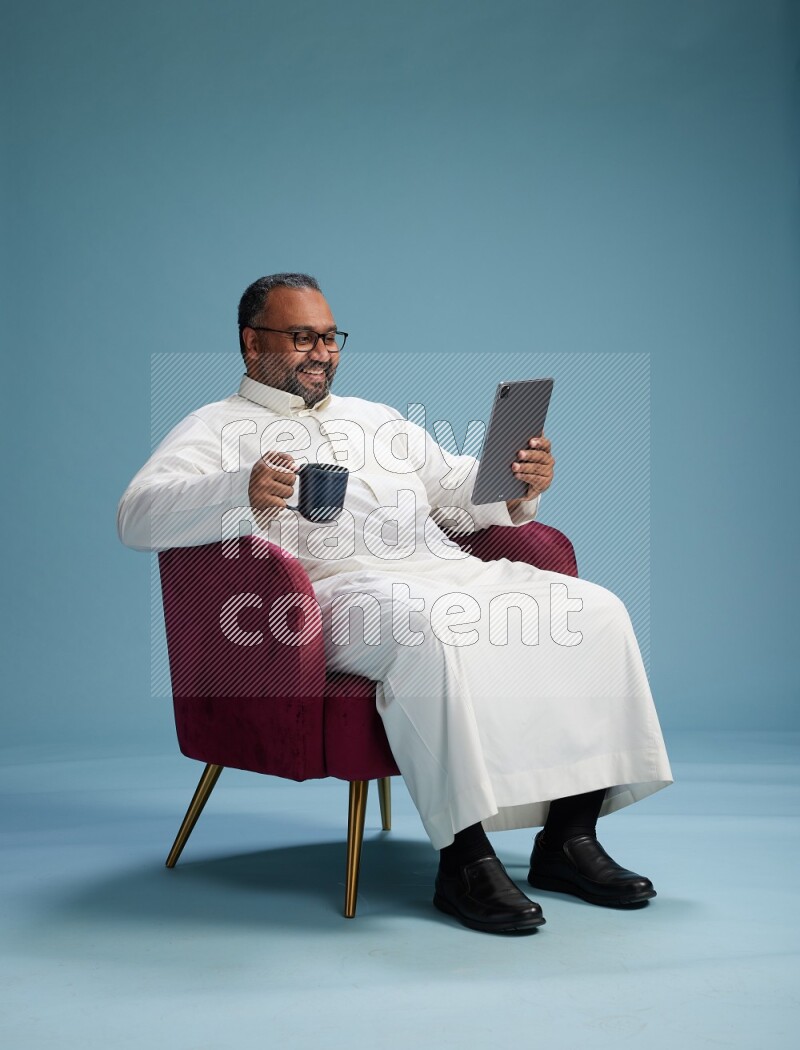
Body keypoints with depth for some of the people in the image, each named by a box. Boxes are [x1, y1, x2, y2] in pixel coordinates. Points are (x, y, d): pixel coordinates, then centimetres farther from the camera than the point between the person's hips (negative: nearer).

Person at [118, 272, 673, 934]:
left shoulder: (376, 418, 33)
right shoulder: (219, 428, 12)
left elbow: (460, 493, 29)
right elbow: (138, 517, -5)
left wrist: (520, 486, 4)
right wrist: (242, 490, -25)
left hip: (449, 571, 7)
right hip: (340, 586, -6)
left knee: (594, 611, -14)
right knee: (435, 632, -39)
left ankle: (569, 839, -12)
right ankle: (465, 859, -32)